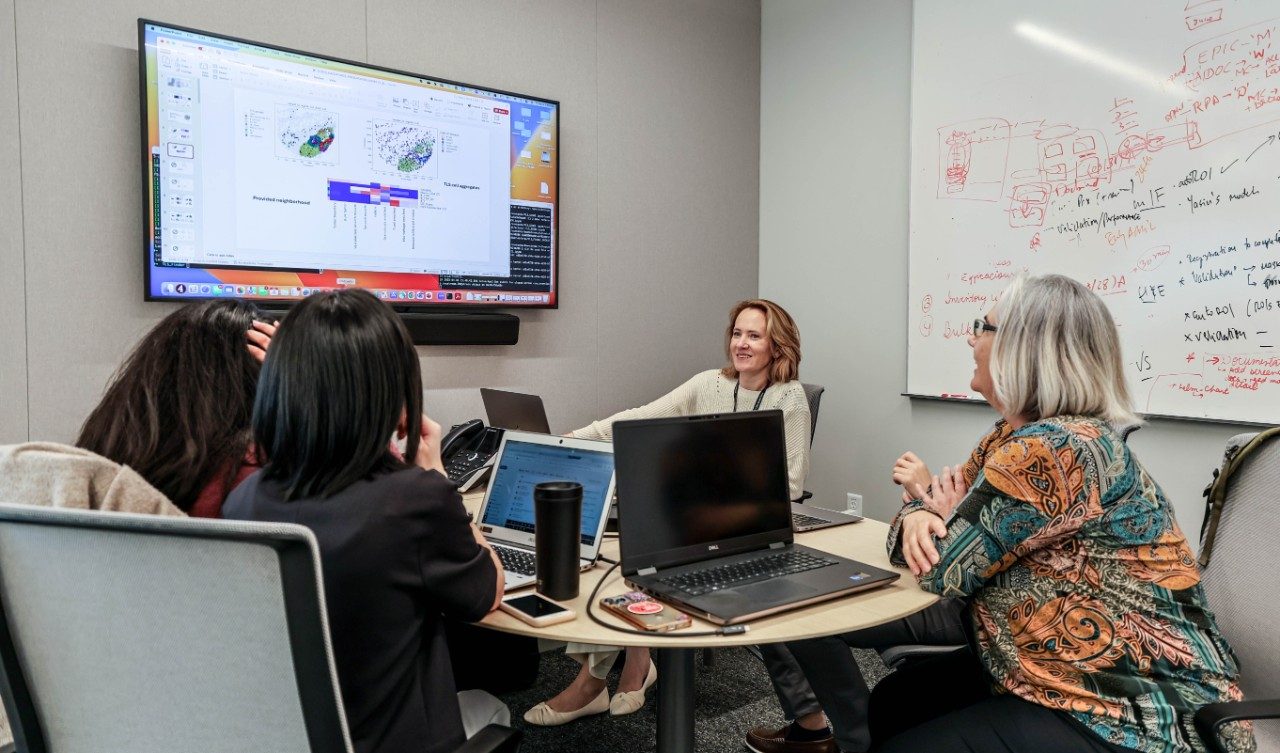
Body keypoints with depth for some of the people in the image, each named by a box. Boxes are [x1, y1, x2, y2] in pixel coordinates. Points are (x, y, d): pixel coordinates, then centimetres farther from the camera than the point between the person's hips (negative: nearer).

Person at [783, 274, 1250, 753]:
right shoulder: (1012, 438, 5)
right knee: (888, 703, 12)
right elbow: (937, 504, 8)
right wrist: (916, 517, -16)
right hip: (1061, 674, 9)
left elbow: (945, 567, -24)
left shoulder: (1057, 450, -27)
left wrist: (945, 523, -3)